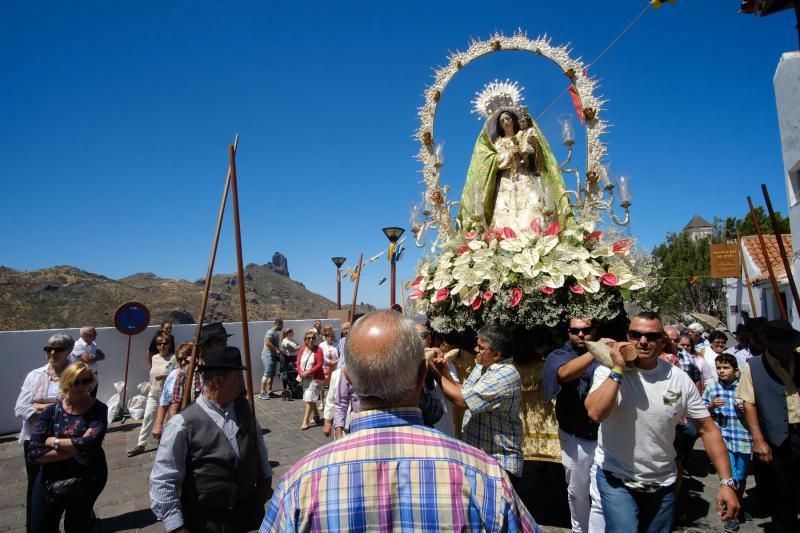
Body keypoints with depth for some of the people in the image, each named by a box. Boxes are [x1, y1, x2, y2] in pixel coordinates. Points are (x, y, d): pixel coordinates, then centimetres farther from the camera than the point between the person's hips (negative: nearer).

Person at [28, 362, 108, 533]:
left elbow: (90, 443, -27)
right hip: (50, 480, 2)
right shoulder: (52, 410, -8)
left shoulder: (99, 410, -14)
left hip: (86, 481, -2)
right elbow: (34, 452, -15)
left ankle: (86, 514, 45)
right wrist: (76, 448, -23)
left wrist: (54, 442, -17)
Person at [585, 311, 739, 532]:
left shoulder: (680, 379, -5)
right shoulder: (609, 371, -13)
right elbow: (595, 413, -28)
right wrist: (618, 369, -25)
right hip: (616, 479, -3)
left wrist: (727, 483, -6)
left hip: (662, 483, 4)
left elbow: (708, 430, 0)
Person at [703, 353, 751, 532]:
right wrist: (712, 406, -13)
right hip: (723, 438, -1)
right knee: (731, 478, -7)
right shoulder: (711, 389, -1)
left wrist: (746, 409, -10)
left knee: (741, 477, 15)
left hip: (743, 437, 2)